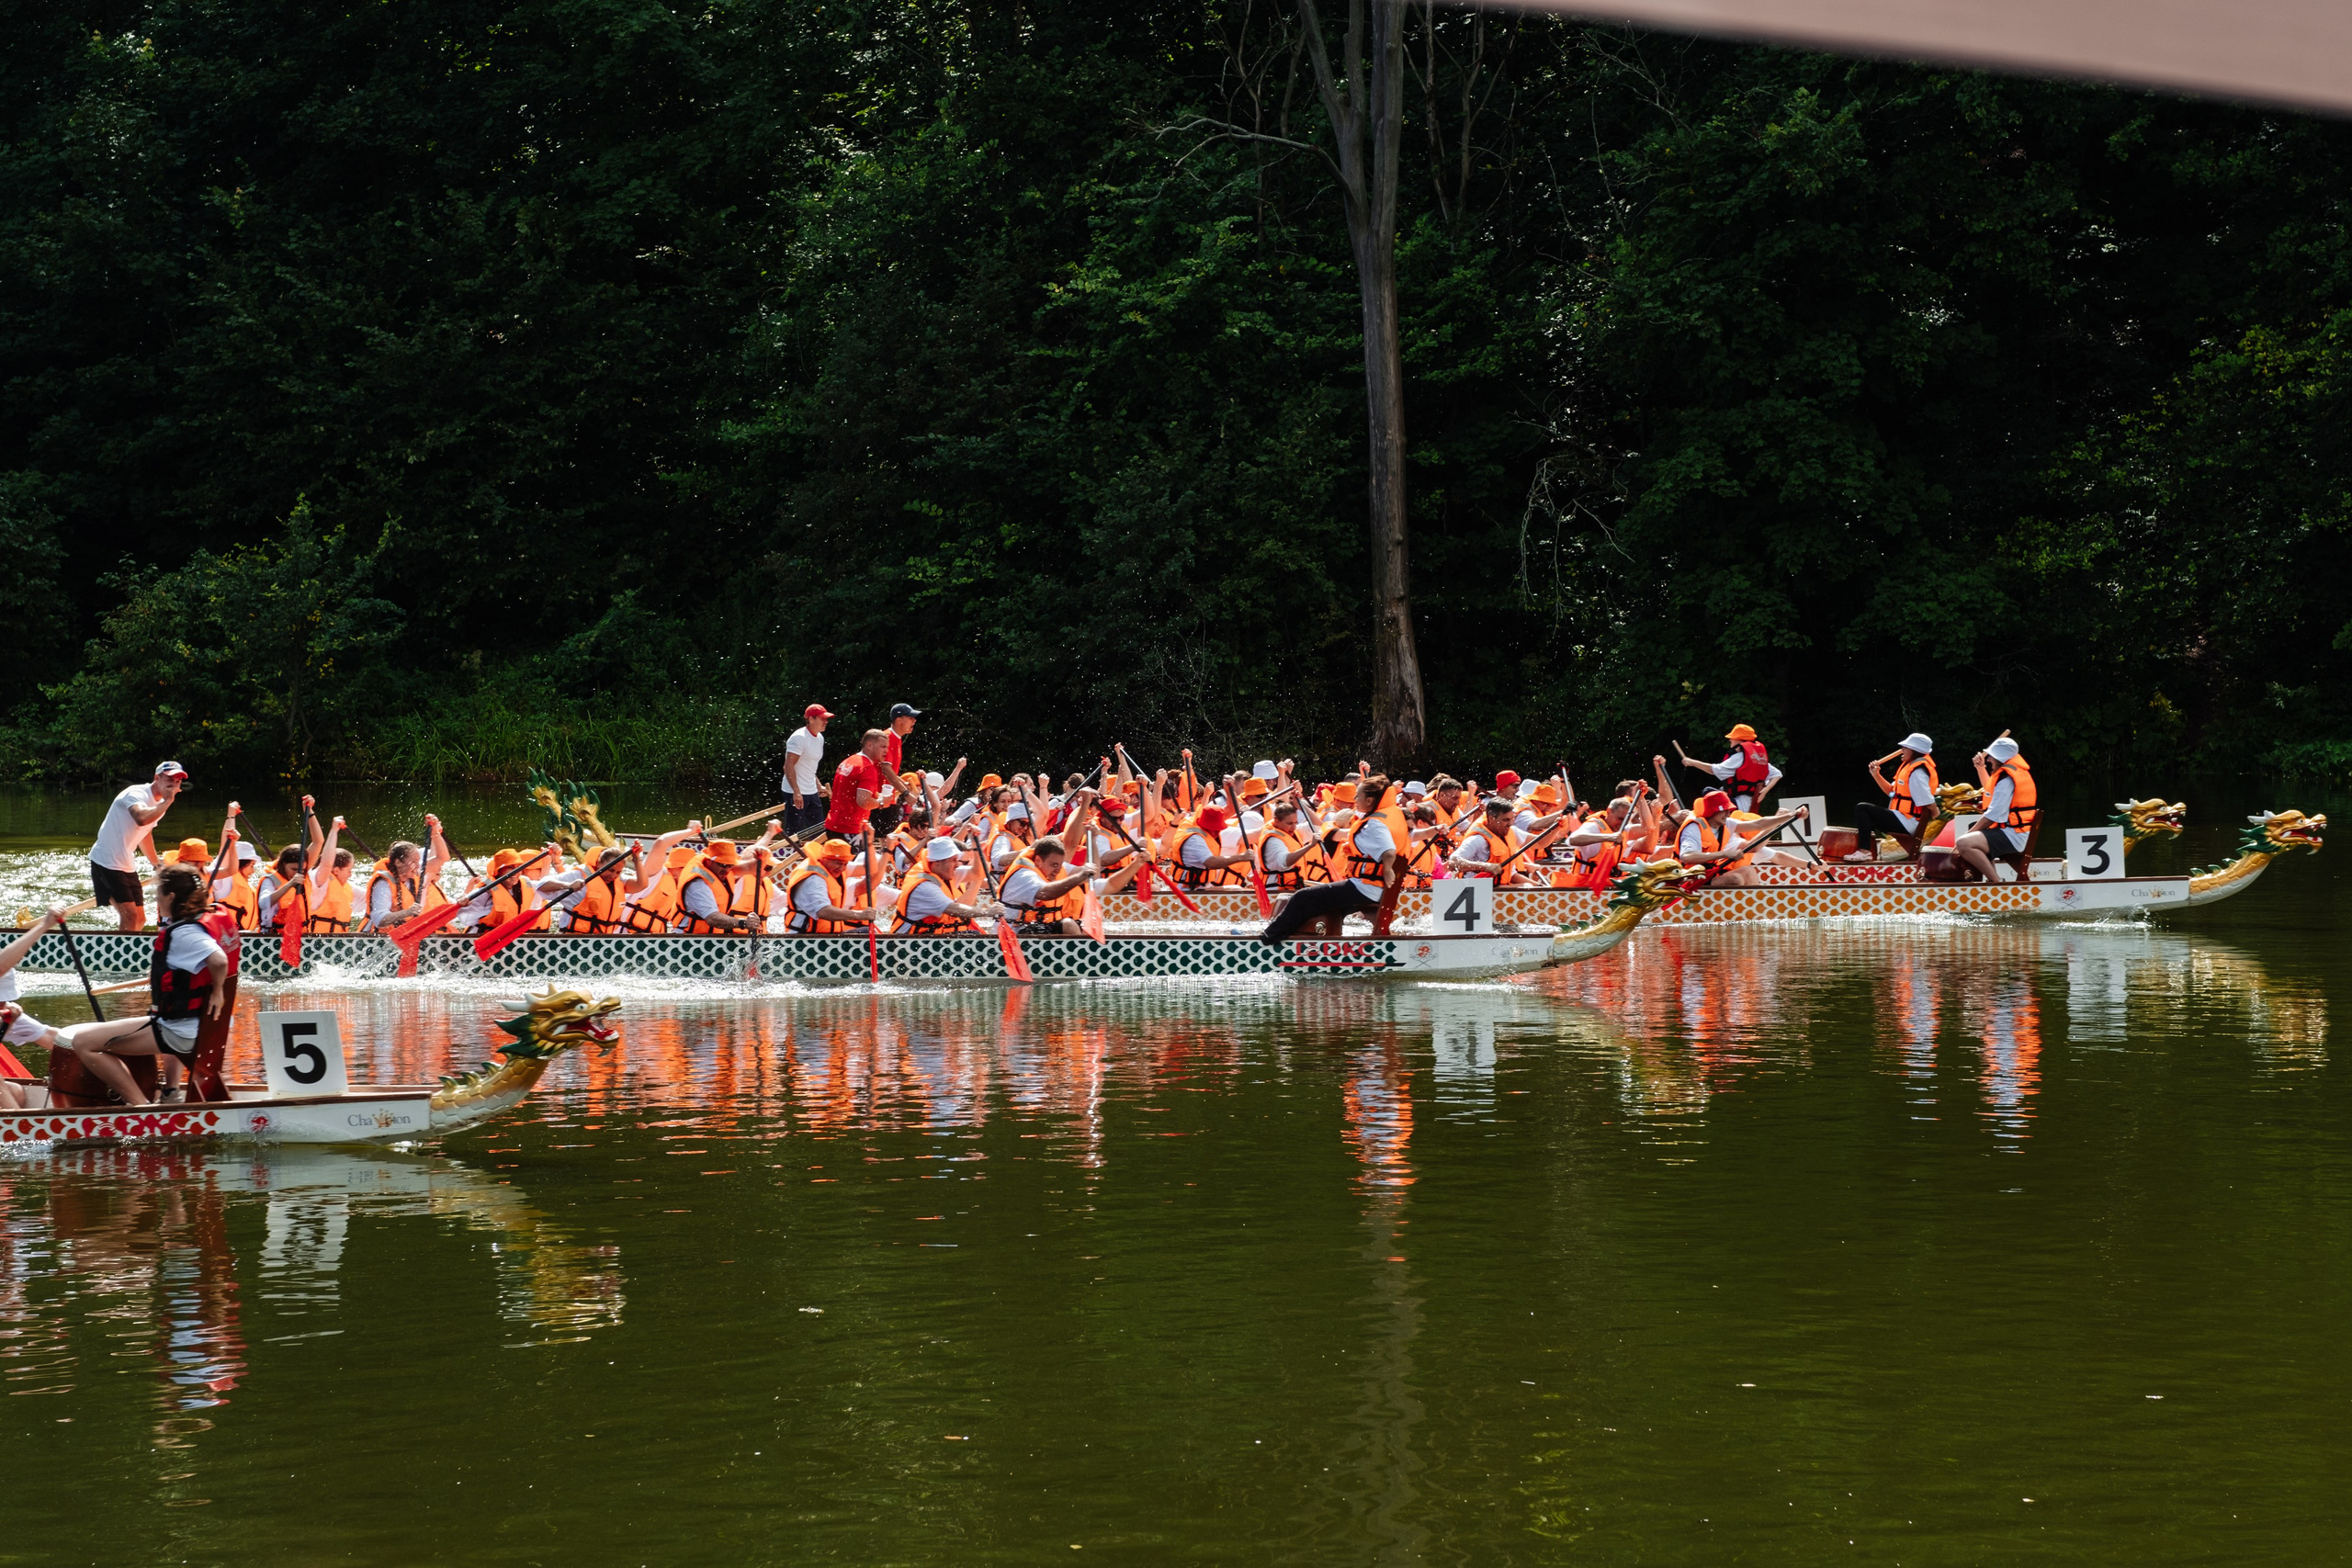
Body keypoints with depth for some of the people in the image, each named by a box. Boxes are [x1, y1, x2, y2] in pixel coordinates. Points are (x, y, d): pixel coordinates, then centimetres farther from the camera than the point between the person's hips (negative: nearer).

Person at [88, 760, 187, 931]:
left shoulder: (159, 804, 11)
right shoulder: (137, 794, -17)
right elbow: (141, 818, -40)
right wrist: (167, 802, -29)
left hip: (127, 866, 10)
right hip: (106, 861, -10)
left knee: (139, 920, 10)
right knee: (131, 916, -19)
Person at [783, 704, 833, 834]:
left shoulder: (819, 738, 12)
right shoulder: (799, 738, -16)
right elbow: (789, 766, -21)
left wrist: (818, 785, 19)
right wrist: (796, 792, -27)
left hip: (812, 793, 9)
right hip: (796, 793, -9)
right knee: (793, 833, -6)